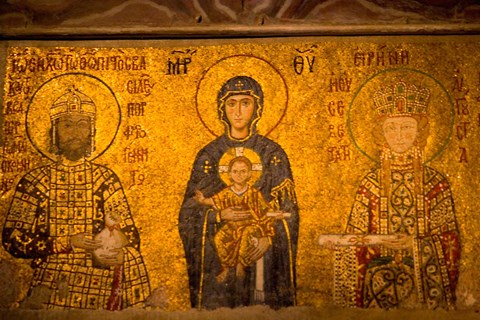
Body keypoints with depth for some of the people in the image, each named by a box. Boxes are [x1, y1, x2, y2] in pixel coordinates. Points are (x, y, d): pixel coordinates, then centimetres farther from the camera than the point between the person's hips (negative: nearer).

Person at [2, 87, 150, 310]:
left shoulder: (106, 179, 4)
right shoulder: (35, 181, 3)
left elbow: (128, 237, 4)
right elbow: (12, 239, -1)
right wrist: (67, 242, -11)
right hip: (49, 291, 0)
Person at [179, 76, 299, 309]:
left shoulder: (272, 153, 1)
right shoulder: (209, 155, 2)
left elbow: (288, 209, 1)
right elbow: (189, 210, 1)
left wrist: (269, 236, -16)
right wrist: (219, 215, -17)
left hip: (262, 249, 0)